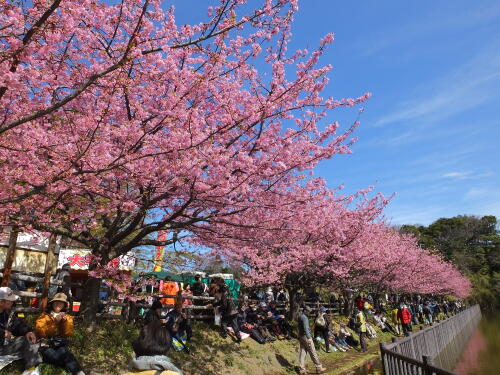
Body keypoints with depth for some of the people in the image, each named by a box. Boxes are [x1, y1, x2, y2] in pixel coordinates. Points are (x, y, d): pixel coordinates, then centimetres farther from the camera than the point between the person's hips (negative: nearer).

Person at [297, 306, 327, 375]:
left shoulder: (299, 317, 12)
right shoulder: (304, 317, -17)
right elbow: (305, 328, -26)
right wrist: (309, 338, -30)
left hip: (301, 336, 9)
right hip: (306, 336, -9)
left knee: (302, 352, 8)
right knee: (313, 352, 0)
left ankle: (302, 369, 9)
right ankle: (319, 368, 7)